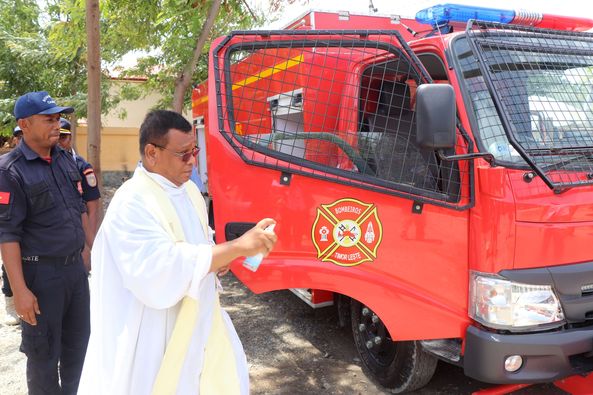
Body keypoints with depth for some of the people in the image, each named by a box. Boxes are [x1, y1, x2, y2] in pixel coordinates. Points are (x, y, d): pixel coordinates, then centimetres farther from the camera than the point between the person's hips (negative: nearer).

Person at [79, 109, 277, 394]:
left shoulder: (189, 190, 5)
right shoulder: (133, 203, -22)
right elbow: (161, 269, -34)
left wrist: (217, 258, -4)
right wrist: (237, 246, -34)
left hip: (199, 323, 8)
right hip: (158, 337, -8)